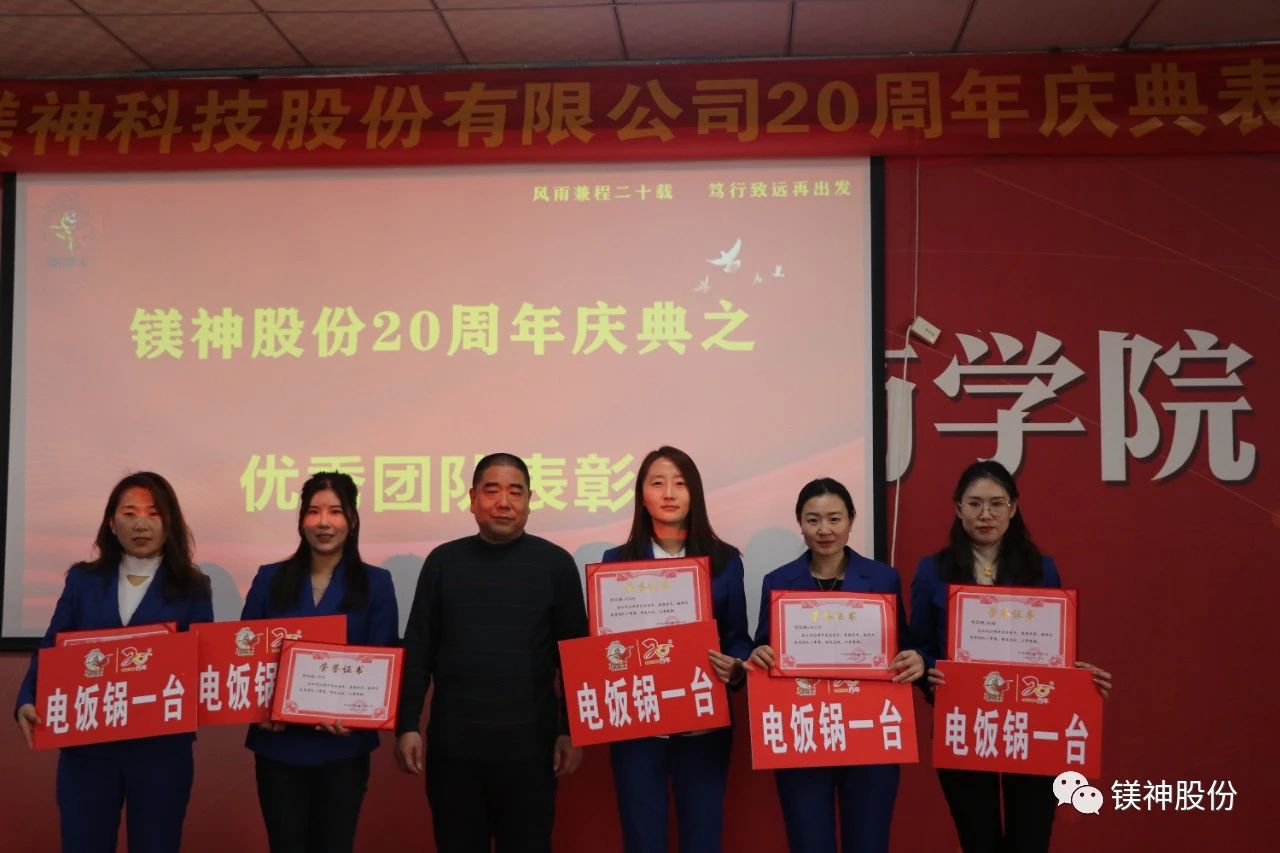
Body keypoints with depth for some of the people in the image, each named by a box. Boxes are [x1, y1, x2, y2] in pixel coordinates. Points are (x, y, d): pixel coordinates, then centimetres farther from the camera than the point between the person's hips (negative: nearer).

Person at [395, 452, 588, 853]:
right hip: (452, 744, 1)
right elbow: (417, 650, 5)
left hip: (529, 745, -1)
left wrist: (572, 730, -2)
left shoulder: (556, 563, -1)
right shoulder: (443, 561, 3)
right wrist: (407, 725, -1)